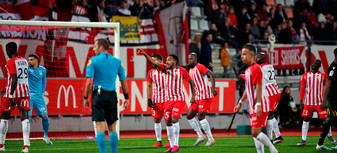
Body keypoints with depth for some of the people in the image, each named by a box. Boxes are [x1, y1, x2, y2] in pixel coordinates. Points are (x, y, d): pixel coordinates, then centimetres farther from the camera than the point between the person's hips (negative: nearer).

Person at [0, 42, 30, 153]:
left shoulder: (11, 62, -11)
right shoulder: (24, 61, 14)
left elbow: (14, 80, -20)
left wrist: (11, 96, -21)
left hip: (13, 93, -6)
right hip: (25, 92, 6)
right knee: (24, 117, -2)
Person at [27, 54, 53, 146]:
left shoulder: (43, 70, 5)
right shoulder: (27, 68, -5)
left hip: (39, 96, 3)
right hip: (29, 95, -3)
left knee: (45, 116, 3)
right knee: (28, 116, -10)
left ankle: (46, 136, 21)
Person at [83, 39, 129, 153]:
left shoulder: (93, 61, -4)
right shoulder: (117, 62, 7)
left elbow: (89, 82, -10)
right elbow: (123, 81, 8)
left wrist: (85, 98, -3)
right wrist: (126, 98, 16)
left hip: (98, 96, -3)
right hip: (112, 96, 3)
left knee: (100, 127, -4)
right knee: (112, 128, 11)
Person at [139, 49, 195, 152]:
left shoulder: (182, 70, -2)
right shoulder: (165, 68, 8)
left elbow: (191, 82, 6)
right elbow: (153, 63, -1)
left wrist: (193, 96, 2)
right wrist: (144, 54, -14)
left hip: (179, 99, -5)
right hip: (168, 99, 5)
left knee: (174, 119, -18)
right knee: (168, 122, 1)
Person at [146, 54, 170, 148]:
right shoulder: (151, 72, 7)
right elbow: (149, 86, 12)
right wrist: (149, 99, 3)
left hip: (166, 99, -4)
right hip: (156, 100, 4)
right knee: (157, 120, 2)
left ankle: (170, 141, 6)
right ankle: (159, 141, 8)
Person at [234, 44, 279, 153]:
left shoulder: (256, 68, -13)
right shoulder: (248, 70, 17)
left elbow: (258, 87, -19)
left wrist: (258, 105, -25)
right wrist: (240, 103, 29)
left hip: (260, 107, -10)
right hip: (253, 108, 10)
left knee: (256, 132, -15)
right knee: (256, 133, 8)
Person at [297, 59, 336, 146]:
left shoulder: (323, 76, 0)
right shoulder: (305, 75, 6)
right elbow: (302, 89, 9)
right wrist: (301, 102, 4)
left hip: (320, 102, -2)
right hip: (308, 102, 2)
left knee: (325, 119, 0)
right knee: (306, 120, 1)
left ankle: (330, 136, 19)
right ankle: (303, 140, 5)